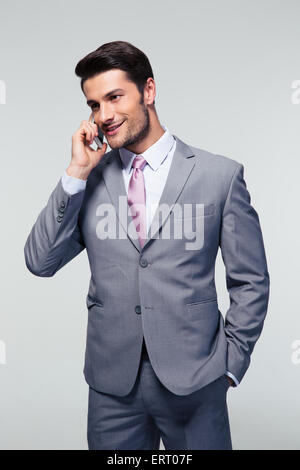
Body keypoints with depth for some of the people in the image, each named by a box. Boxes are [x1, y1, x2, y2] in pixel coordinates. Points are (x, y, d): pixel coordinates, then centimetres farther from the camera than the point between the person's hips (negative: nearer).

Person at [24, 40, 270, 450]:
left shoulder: (221, 175, -5)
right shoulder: (89, 178, 3)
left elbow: (250, 282, 1)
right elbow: (40, 262, -5)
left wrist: (230, 362, -2)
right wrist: (77, 172, -10)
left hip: (193, 381, -2)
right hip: (111, 383, 2)